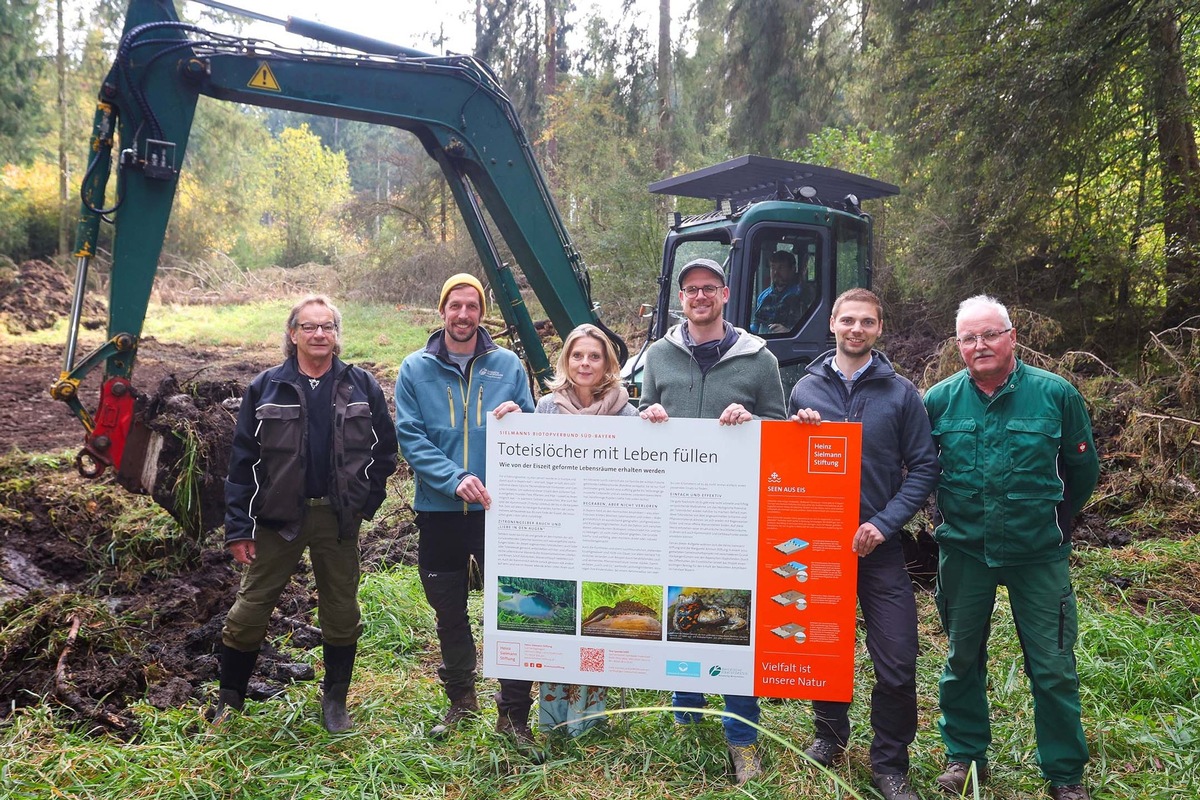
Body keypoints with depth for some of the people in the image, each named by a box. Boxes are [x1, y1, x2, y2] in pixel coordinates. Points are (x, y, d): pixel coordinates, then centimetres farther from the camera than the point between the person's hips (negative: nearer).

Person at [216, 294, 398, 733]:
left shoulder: (362, 386, 1)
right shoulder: (266, 388, -1)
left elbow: (384, 450, 9)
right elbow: (243, 459, -1)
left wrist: (366, 500, 1)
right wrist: (239, 525, -4)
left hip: (339, 518, 1)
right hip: (277, 516, -1)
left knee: (342, 613, 10)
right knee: (249, 610, 3)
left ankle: (335, 700, 29)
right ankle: (228, 702, 24)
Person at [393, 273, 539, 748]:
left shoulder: (507, 365, 4)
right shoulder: (416, 369, 2)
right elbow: (410, 438, -6)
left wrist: (516, 417, -15)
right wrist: (454, 479, -20)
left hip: (498, 508, -1)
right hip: (439, 510, 1)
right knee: (449, 611, 14)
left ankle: (514, 712, 15)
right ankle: (460, 699, 35)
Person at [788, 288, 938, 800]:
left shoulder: (900, 393, 0)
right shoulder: (805, 389, 5)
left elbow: (923, 468, -2)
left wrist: (884, 524, -13)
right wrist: (797, 432, -9)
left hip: (879, 547, -1)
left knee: (897, 665, -2)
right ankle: (830, 735, 36)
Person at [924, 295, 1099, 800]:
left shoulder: (1055, 394, -9)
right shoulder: (940, 399, -4)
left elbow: (1082, 470, 3)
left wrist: (1054, 522, 11)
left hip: (1038, 554, -2)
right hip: (962, 551, 2)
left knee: (1053, 669, 5)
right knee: (962, 658, 14)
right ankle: (965, 754, 33)